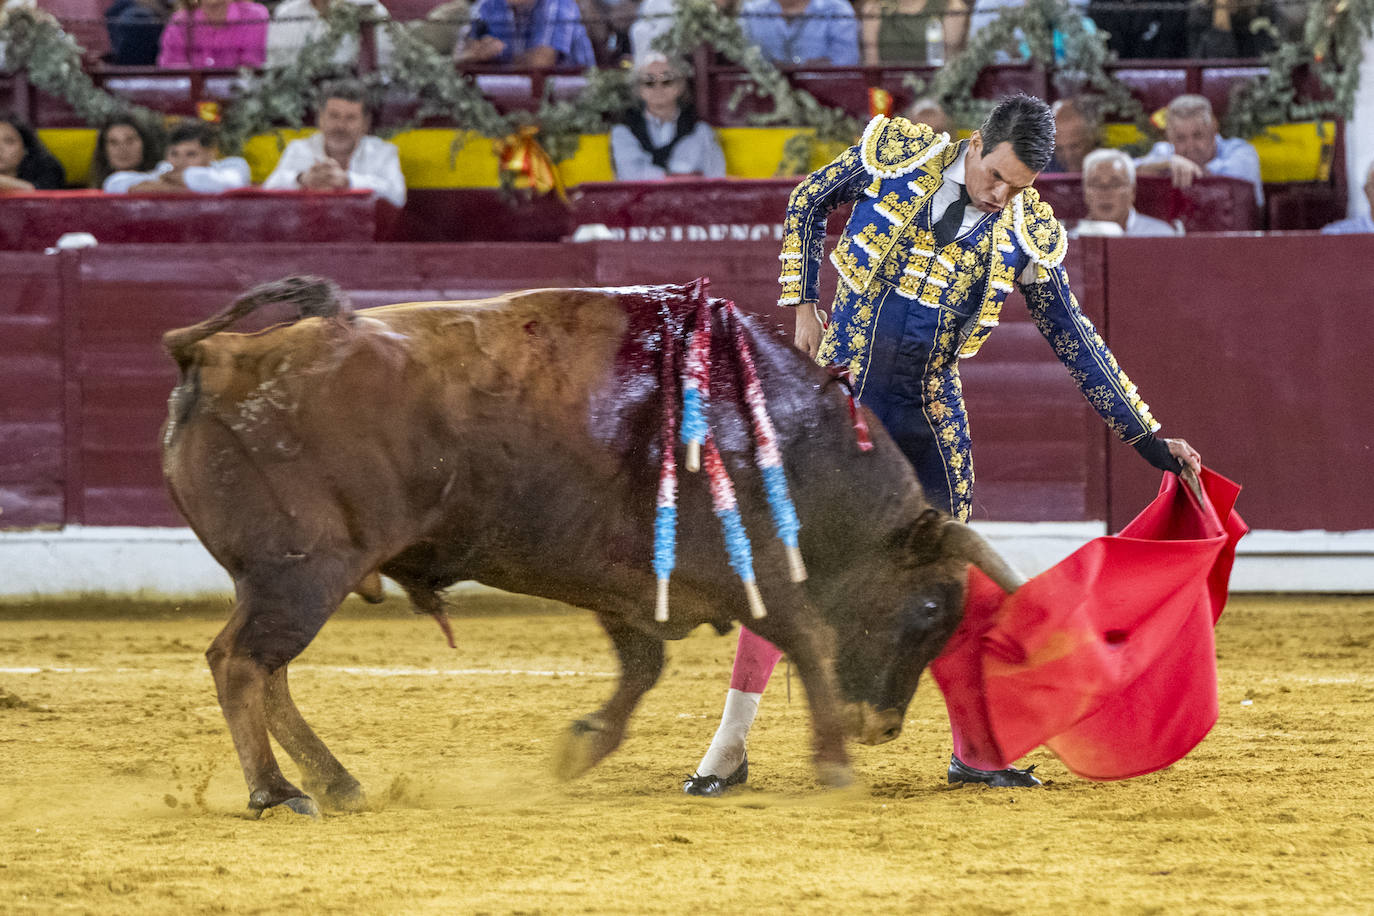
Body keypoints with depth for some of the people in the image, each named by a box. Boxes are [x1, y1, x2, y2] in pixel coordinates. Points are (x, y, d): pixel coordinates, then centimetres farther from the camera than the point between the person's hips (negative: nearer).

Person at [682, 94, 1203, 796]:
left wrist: (1149, 439, 3)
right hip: (840, 391, -1)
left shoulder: (1029, 235, -7)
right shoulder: (896, 152, -10)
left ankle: (971, 750, 14)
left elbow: (1075, 343, 3)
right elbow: (807, 204, 7)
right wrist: (802, 306, -1)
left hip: (930, 415, 2)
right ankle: (730, 743, 0)